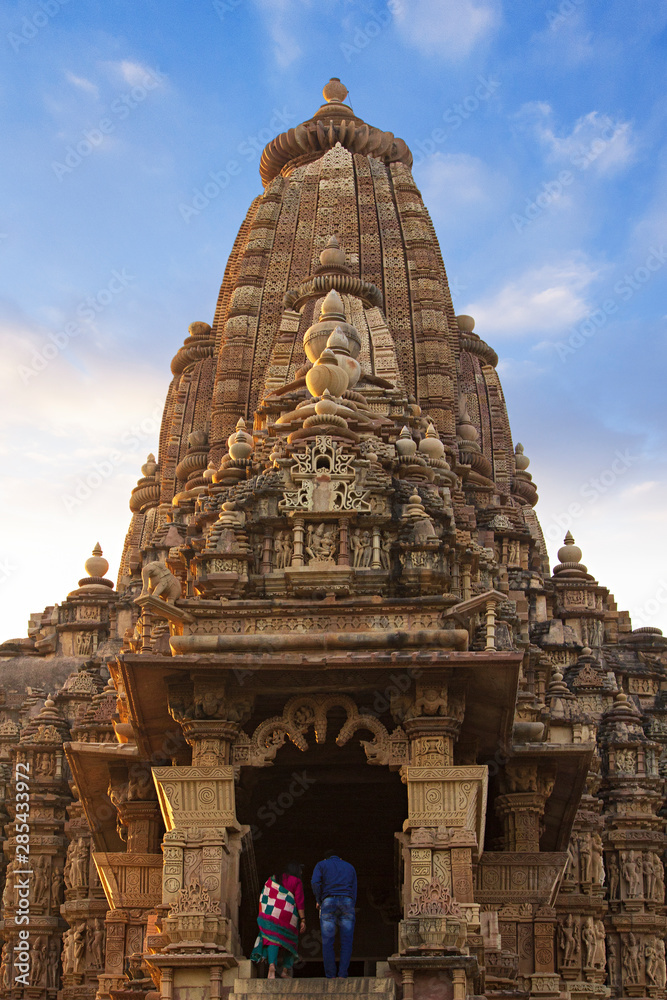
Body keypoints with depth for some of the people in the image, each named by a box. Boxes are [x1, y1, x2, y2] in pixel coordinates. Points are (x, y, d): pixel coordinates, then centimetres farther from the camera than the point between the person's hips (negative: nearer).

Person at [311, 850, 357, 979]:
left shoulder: (321, 865, 16)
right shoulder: (349, 867, 25)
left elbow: (315, 882, -3)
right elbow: (354, 890, 17)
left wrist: (318, 901, 8)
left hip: (328, 902, -1)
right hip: (347, 902, 2)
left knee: (327, 942, 1)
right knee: (346, 942, 1)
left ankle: (330, 976, -4)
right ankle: (343, 974, -9)